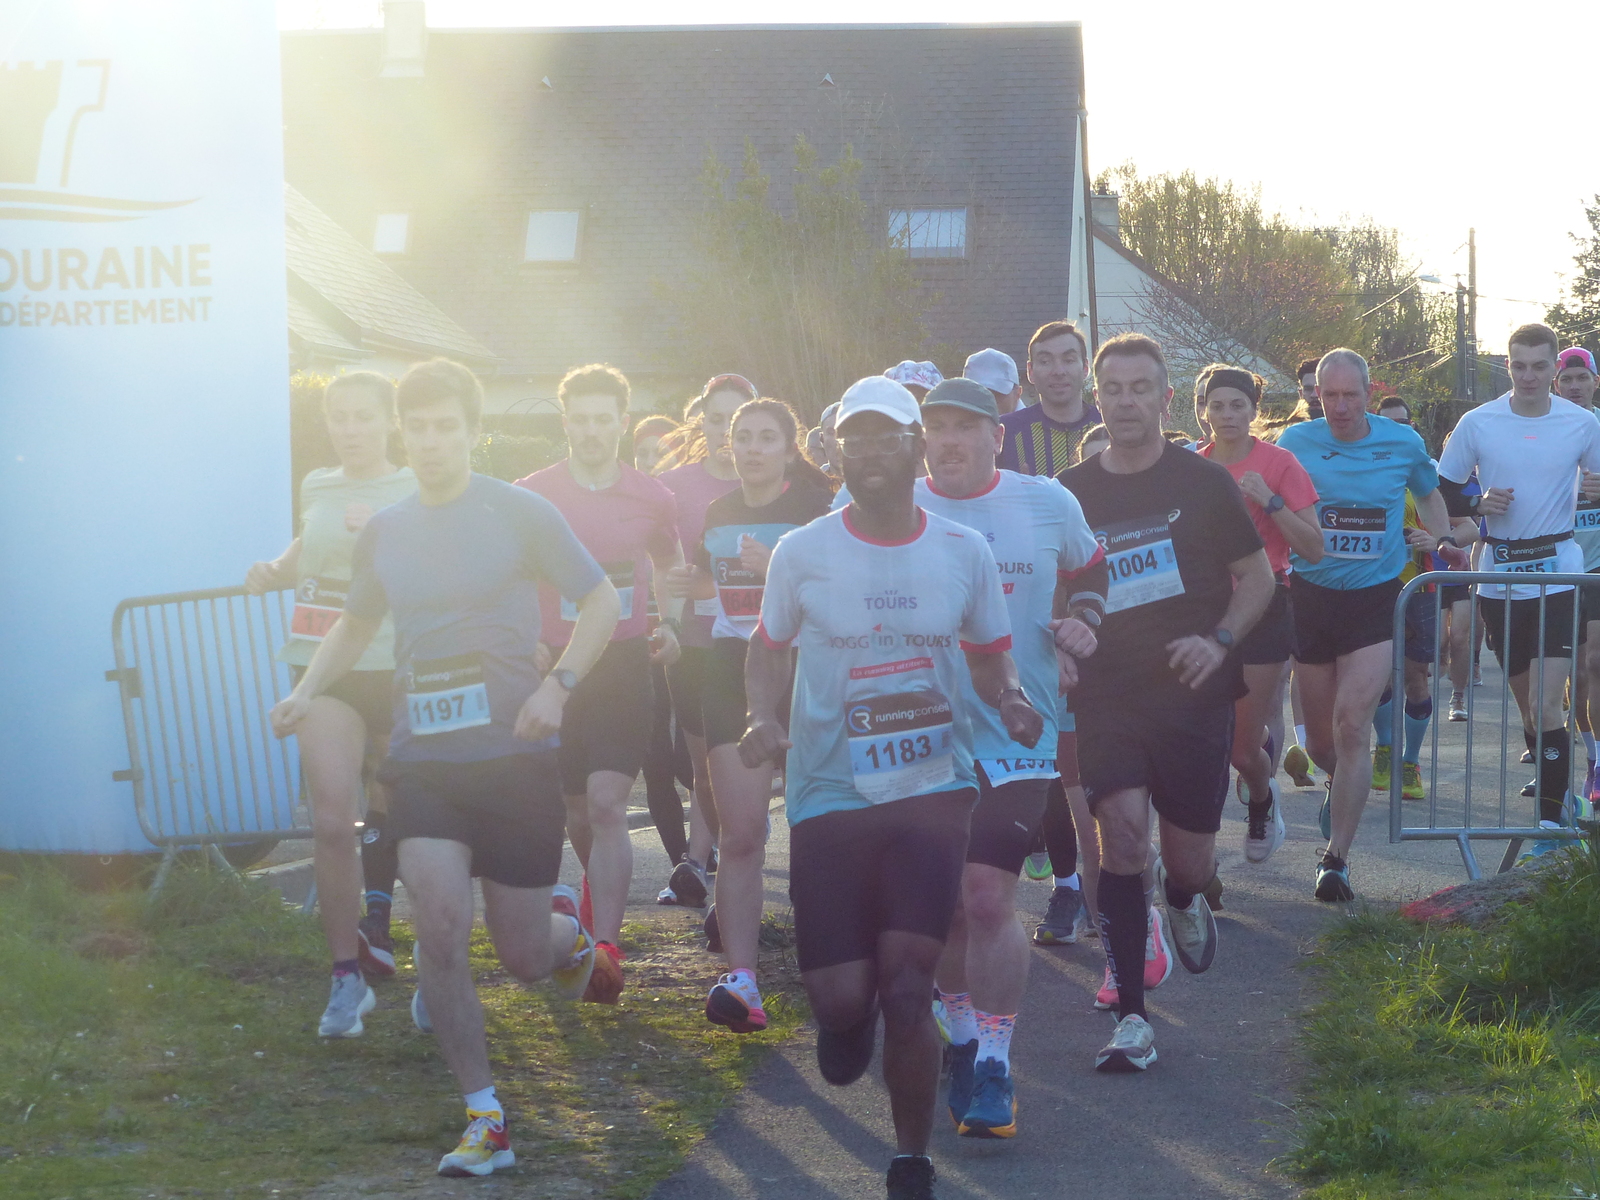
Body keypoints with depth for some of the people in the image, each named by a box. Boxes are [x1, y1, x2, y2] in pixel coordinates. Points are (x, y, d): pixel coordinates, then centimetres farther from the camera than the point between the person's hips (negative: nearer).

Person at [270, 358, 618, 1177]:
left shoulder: (518, 513, -4)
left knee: (523, 957, 3)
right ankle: (485, 1122, -4)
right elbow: (356, 625, 24)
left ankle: (566, 927, 43)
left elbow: (600, 600, 0)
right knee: (439, 929, -16)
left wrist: (557, 685, -15)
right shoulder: (385, 533, 8)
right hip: (422, 760, 3)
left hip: (513, 756, -2)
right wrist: (306, 693, 6)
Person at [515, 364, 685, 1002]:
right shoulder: (531, 495, -1)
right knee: (575, 808, 11)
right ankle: (597, 892, 42)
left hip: (623, 663, -1)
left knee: (607, 803, -15)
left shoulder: (651, 499, 3)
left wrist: (669, 625, 6)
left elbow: (670, 569, 22)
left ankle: (605, 948, -18)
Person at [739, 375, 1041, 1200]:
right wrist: (762, 720, -11)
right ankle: (846, 1018, 36)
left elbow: (989, 656, 12)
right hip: (829, 794, 0)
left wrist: (1010, 701, -10)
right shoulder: (801, 553, -3)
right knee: (841, 994, -4)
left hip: (932, 790, 0)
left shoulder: (964, 552, 1)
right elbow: (768, 653, 9)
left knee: (906, 989, -7)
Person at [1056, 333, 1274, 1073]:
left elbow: (1257, 577, 7)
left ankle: (1183, 900, 45)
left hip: (1192, 694, 0)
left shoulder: (1203, 484, 1)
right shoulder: (1071, 494, 5)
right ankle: (1131, 1019, -12)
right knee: (1122, 836, -17)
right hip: (1107, 695, 0)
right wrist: (1061, 630, -6)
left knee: (1190, 863, 4)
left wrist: (1220, 640, -10)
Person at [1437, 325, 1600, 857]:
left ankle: (1551, 820, -12)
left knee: (1546, 706, -14)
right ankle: (1553, 786, 36)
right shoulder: (1477, 424, 0)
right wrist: (1478, 504, -12)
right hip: (1500, 577, 3)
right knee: (1526, 702, 14)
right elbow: (1441, 494, 7)